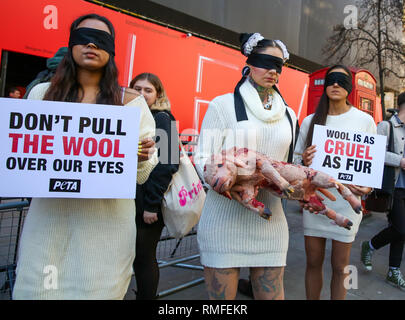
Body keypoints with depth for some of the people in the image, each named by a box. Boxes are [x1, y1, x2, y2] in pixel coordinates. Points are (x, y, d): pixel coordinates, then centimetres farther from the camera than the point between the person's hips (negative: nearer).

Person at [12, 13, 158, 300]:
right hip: (48, 215, 2)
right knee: (37, 290, 8)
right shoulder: (42, 94, 9)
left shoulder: (130, 101, 4)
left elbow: (141, 176, 4)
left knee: (96, 290, 5)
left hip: (106, 219, -1)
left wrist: (141, 158, -16)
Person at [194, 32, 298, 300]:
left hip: (269, 217, 5)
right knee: (221, 295, 6)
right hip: (226, 215, -4)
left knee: (272, 293, 12)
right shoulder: (224, 104, 0)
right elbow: (203, 158, -5)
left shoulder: (288, 114, 15)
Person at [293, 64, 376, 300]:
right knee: (313, 262, 12)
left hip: (346, 202, -1)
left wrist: (368, 186, -15)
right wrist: (303, 161, -12)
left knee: (340, 266, 9)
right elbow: (296, 157, 12)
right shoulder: (310, 121, 7)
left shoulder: (364, 120, 1)